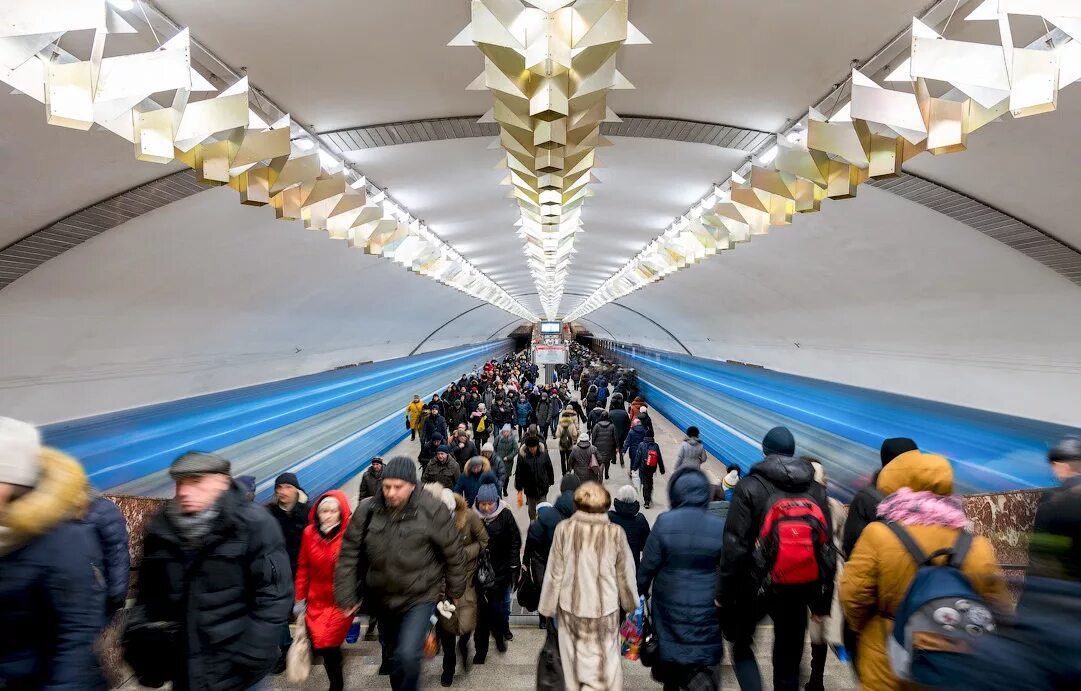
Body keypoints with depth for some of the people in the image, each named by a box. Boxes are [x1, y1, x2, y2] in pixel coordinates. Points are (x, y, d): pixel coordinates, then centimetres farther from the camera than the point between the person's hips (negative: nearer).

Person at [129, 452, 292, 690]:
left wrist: (252, 658, -18)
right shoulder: (161, 527, 2)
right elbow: (148, 593, 12)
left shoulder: (254, 524, -14)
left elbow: (273, 594, -15)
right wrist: (141, 648, 4)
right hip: (183, 671, 5)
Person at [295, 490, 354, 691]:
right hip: (316, 600, 4)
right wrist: (300, 598, 8)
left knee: (327, 646, -7)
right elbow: (303, 567, 4)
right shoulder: (309, 532, -6)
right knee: (317, 645, 8)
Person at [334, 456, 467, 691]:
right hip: (382, 597, 4)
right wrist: (346, 596, -5)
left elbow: (454, 552, -10)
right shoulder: (367, 510, -12)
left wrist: (455, 590, -1)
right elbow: (349, 553, -4)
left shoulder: (432, 510, -21)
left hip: (420, 597, -4)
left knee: (407, 655, -20)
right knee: (391, 652, 23)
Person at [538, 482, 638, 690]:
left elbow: (554, 572, -7)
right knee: (604, 660, 17)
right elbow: (626, 574, -4)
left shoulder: (564, 528, -14)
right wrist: (630, 602, 13)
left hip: (571, 605, 1)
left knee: (576, 658, 23)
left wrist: (548, 606, 6)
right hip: (604, 607, -1)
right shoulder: (615, 533, -15)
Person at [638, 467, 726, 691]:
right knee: (706, 661, 5)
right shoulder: (720, 527, -8)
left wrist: (639, 592, 9)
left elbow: (648, 564, -6)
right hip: (706, 610, 0)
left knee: (669, 651, 21)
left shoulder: (664, 523, -12)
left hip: (670, 606, 1)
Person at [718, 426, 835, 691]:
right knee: (789, 657, 17)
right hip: (799, 587, 4)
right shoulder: (816, 490, 3)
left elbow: (735, 545, -14)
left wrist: (726, 592, -6)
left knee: (741, 644, 18)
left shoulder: (750, 486, -11)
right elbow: (827, 548, 4)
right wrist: (822, 599, 11)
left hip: (756, 583, -3)